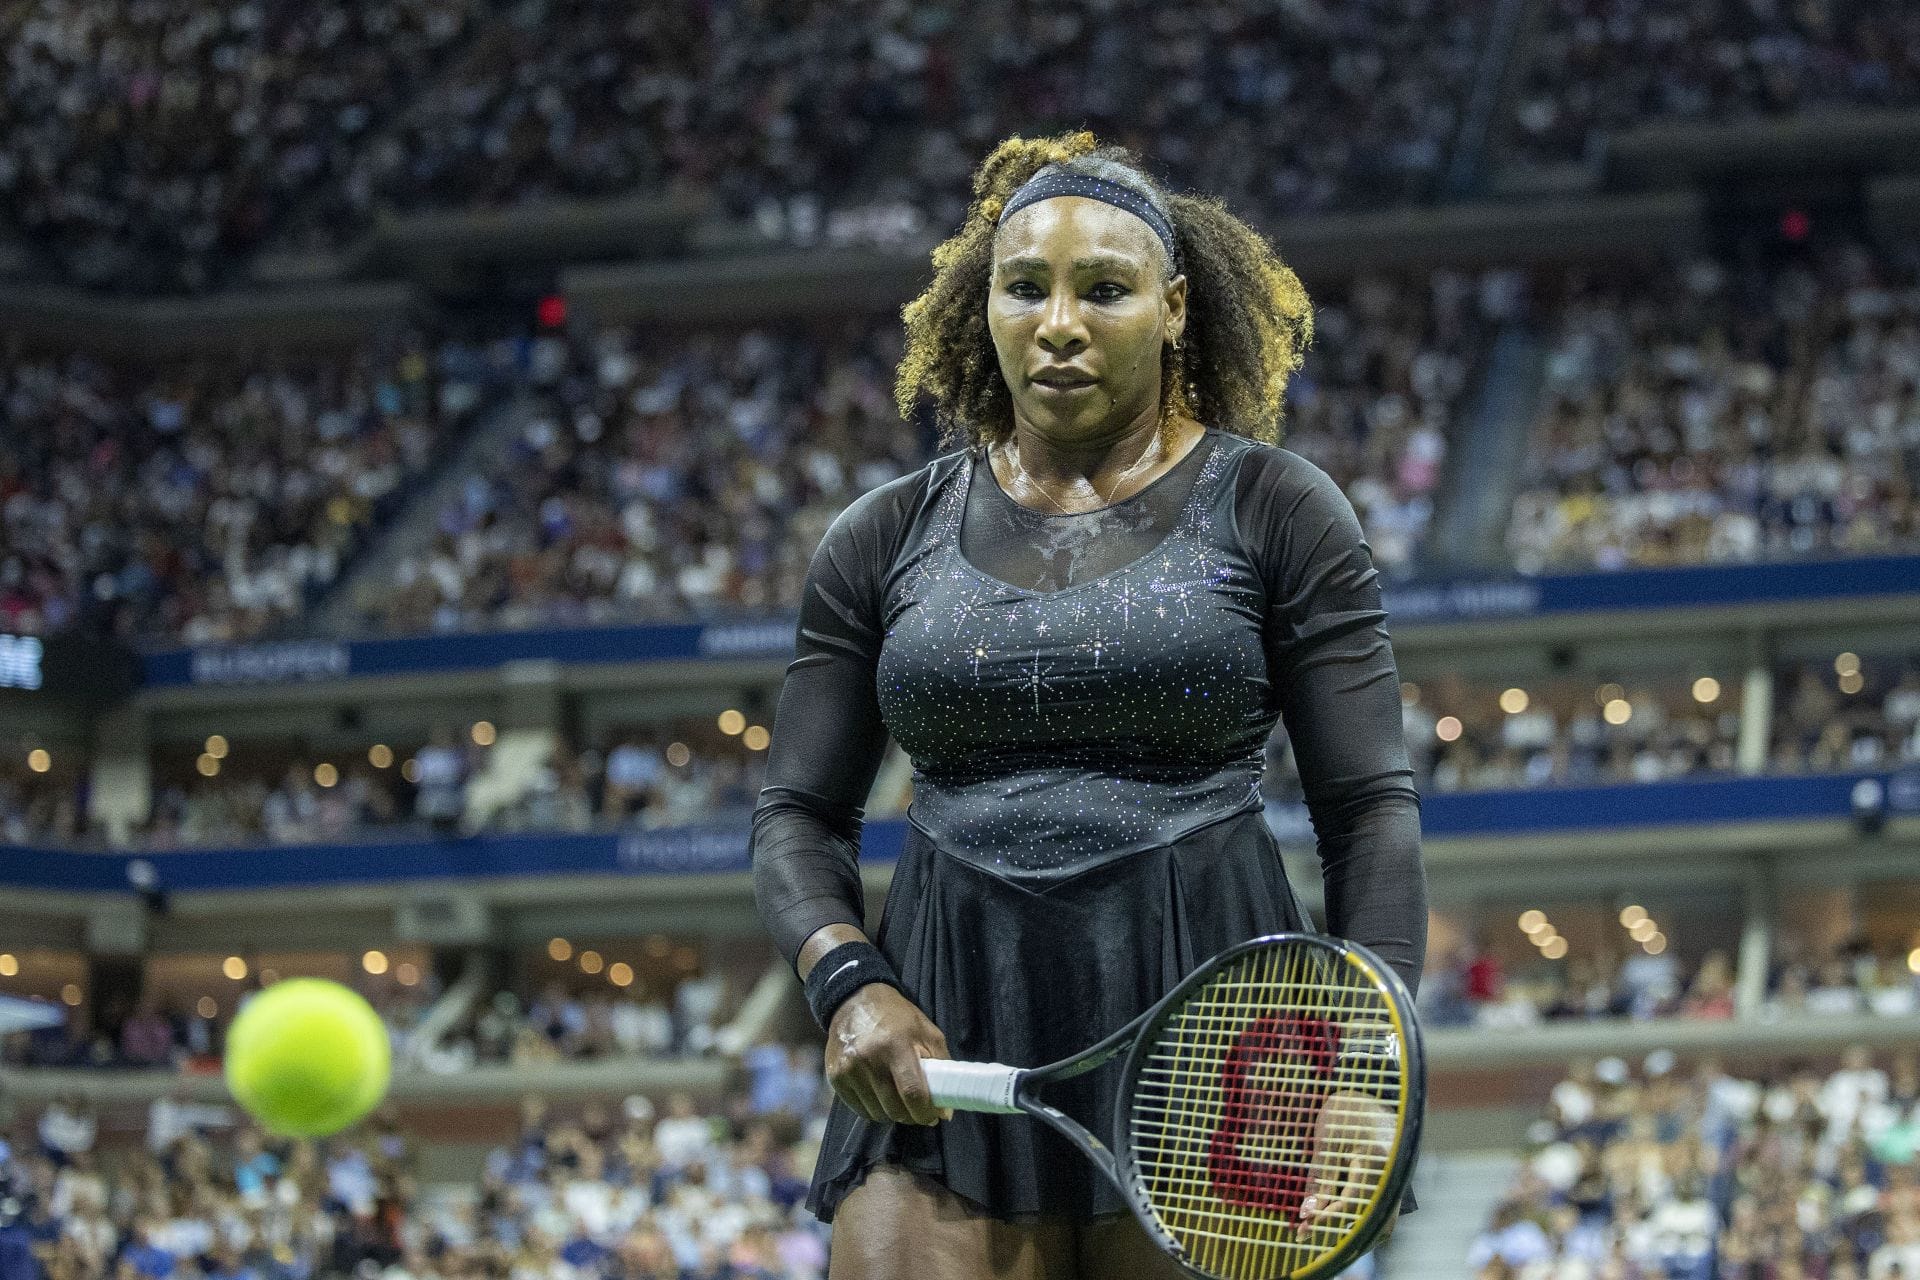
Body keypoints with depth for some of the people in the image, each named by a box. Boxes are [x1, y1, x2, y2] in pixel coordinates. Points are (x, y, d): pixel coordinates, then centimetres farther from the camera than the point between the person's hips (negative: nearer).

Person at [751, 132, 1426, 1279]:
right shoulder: (887, 540, 12)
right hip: (945, 1058, 2)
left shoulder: (1274, 510, 5)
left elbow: (1371, 807, 1)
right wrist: (849, 984, -7)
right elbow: (801, 813, 13)